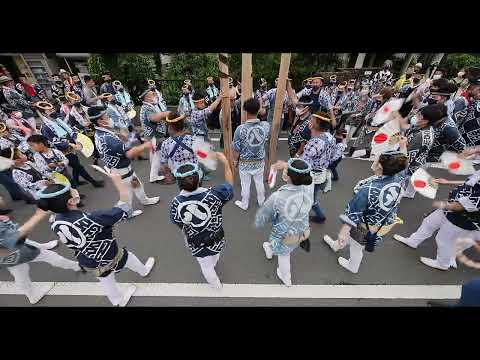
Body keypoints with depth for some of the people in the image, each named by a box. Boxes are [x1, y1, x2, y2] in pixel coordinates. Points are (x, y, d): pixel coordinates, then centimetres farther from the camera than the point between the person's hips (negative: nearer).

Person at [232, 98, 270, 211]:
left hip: (245, 162, -3)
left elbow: (236, 149, -15)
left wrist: (235, 160, 4)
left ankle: (244, 204, 38)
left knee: (245, 185, 16)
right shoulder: (266, 125, -14)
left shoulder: (240, 129, -24)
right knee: (259, 182, 24)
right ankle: (261, 201, 47)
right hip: (260, 161, 3)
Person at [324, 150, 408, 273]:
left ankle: (352, 266, 53)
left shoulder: (368, 189, -38)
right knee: (351, 235, 32)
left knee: (356, 247, 24)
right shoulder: (398, 179, -19)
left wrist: (342, 231, -21)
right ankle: (336, 245, 60)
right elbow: (401, 167, 6)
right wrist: (403, 146, 16)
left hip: (366, 228, -6)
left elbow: (353, 213, -30)